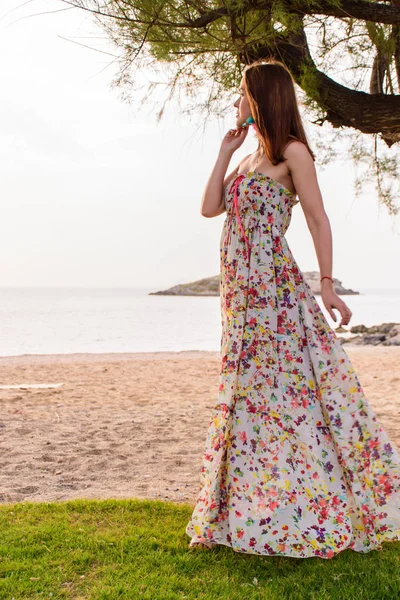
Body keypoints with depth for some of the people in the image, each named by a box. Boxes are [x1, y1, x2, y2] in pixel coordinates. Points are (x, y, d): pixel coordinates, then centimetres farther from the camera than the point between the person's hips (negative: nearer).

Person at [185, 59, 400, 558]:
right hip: (241, 291, 8)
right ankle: (245, 511, 22)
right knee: (249, 395, 11)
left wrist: (327, 284, -14)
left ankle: (317, 514, 6)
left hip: (276, 289, -8)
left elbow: (318, 219, -8)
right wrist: (225, 151, 13)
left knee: (287, 390, -6)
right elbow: (210, 207, 13)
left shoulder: (292, 152, -3)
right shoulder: (248, 159, 19)